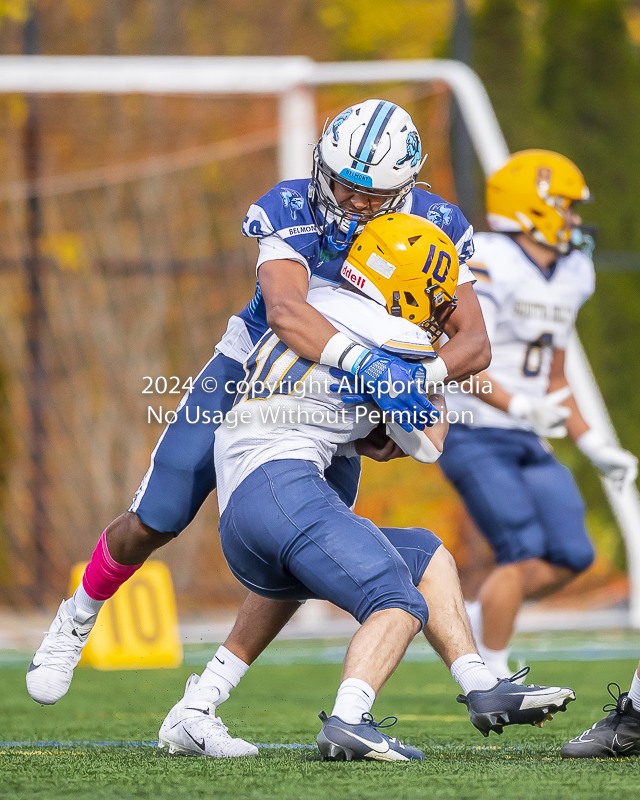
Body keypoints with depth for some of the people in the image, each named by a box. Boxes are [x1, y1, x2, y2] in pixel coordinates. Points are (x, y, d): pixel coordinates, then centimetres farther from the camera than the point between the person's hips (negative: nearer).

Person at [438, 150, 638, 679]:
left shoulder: (567, 278, 12)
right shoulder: (486, 266, -15)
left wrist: (594, 447, 16)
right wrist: (520, 407, -35)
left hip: (529, 442, 8)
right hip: (476, 438, -8)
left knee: (571, 556, -1)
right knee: (525, 554, -15)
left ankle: (477, 622, 16)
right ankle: (492, 682, -3)